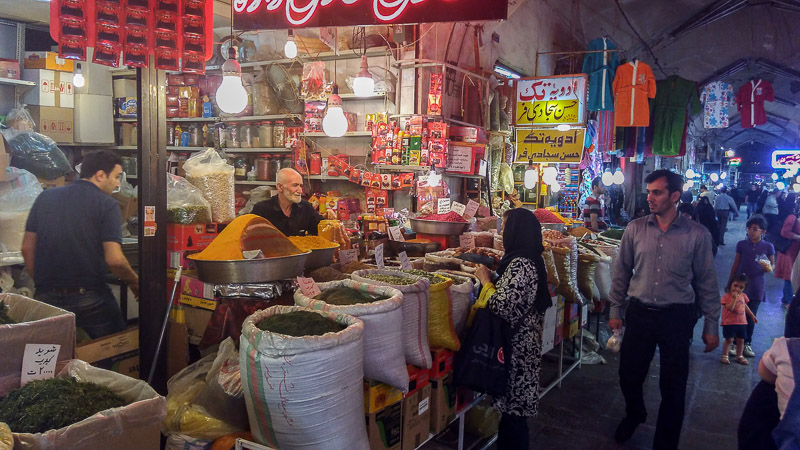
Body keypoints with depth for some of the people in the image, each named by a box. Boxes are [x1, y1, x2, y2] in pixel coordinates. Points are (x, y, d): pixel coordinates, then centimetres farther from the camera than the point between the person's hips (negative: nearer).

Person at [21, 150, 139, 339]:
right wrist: (134, 281, 2)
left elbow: (27, 248, 9)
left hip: (46, 296, 5)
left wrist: (42, 283, 19)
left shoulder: (45, 197, 7)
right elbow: (114, 259, -16)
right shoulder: (107, 205, -8)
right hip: (89, 299, -4)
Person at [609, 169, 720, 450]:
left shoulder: (697, 235, -6)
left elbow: (707, 282, 0)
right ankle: (634, 415, 45)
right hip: (639, 313, 2)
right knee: (629, 376, 13)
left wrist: (711, 326, 2)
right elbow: (621, 272, 6)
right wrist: (615, 310, 7)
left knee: (673, 387, 8)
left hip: (677, 318, -2)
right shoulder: (635, 229, -2)